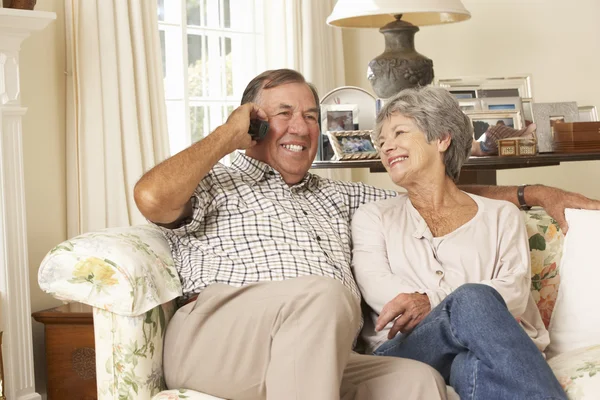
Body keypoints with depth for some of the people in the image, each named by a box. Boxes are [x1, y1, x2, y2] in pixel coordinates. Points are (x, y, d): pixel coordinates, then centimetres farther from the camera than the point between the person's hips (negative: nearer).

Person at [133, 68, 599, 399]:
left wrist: (535, 193, 25)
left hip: (317, 356, 5)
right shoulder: (215, 183, 15)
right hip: (213, 343, -5)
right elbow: (152, 198, -8)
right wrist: (229, 133, 4)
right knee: (321, 293, -34)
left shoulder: (339, 197, 32)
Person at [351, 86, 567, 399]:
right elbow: (375, 287, 4)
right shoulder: (373, 217, 24)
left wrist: (430, 302, -18)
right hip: (402, 350, 0)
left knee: (477, 365, -40)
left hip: (492, 349, 0)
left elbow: (515, 289, 4)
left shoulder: (501, 215, 22)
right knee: (473, 301, -35)